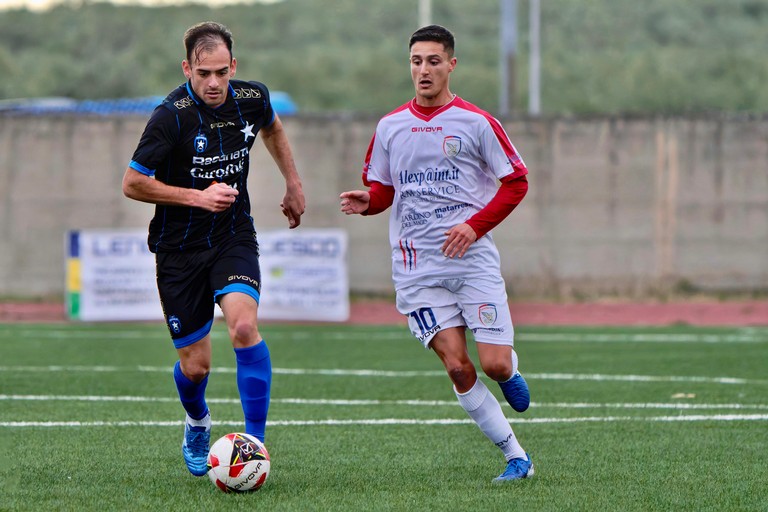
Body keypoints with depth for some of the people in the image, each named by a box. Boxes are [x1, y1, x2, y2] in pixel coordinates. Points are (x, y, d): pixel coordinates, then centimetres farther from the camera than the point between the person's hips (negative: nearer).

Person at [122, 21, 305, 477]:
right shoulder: (171, 117, -19)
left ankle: (256, 443, -17)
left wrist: (294, 184, 21)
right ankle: (198, 425, 37)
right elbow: (133, 184, -14)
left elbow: (273, 129, 22)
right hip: (180, 247, -2)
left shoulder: (252, 99, -4)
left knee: (244, 325, -25)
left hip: (234, 238, 2)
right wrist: (198, 196, -19)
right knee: (195, 365, 2)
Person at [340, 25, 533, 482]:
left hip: (473, 259, -2)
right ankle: (516, 457, 2)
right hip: (417, 268, 2)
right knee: (457, 366, -8)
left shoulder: (476, 123, -1)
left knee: (495, 364, -11)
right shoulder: (390, 127, 9)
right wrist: (366, 202, -7)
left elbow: (516, 182, 2)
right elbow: (382, 190, 18)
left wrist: (475, 225, -10)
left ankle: (510, 371, 28)